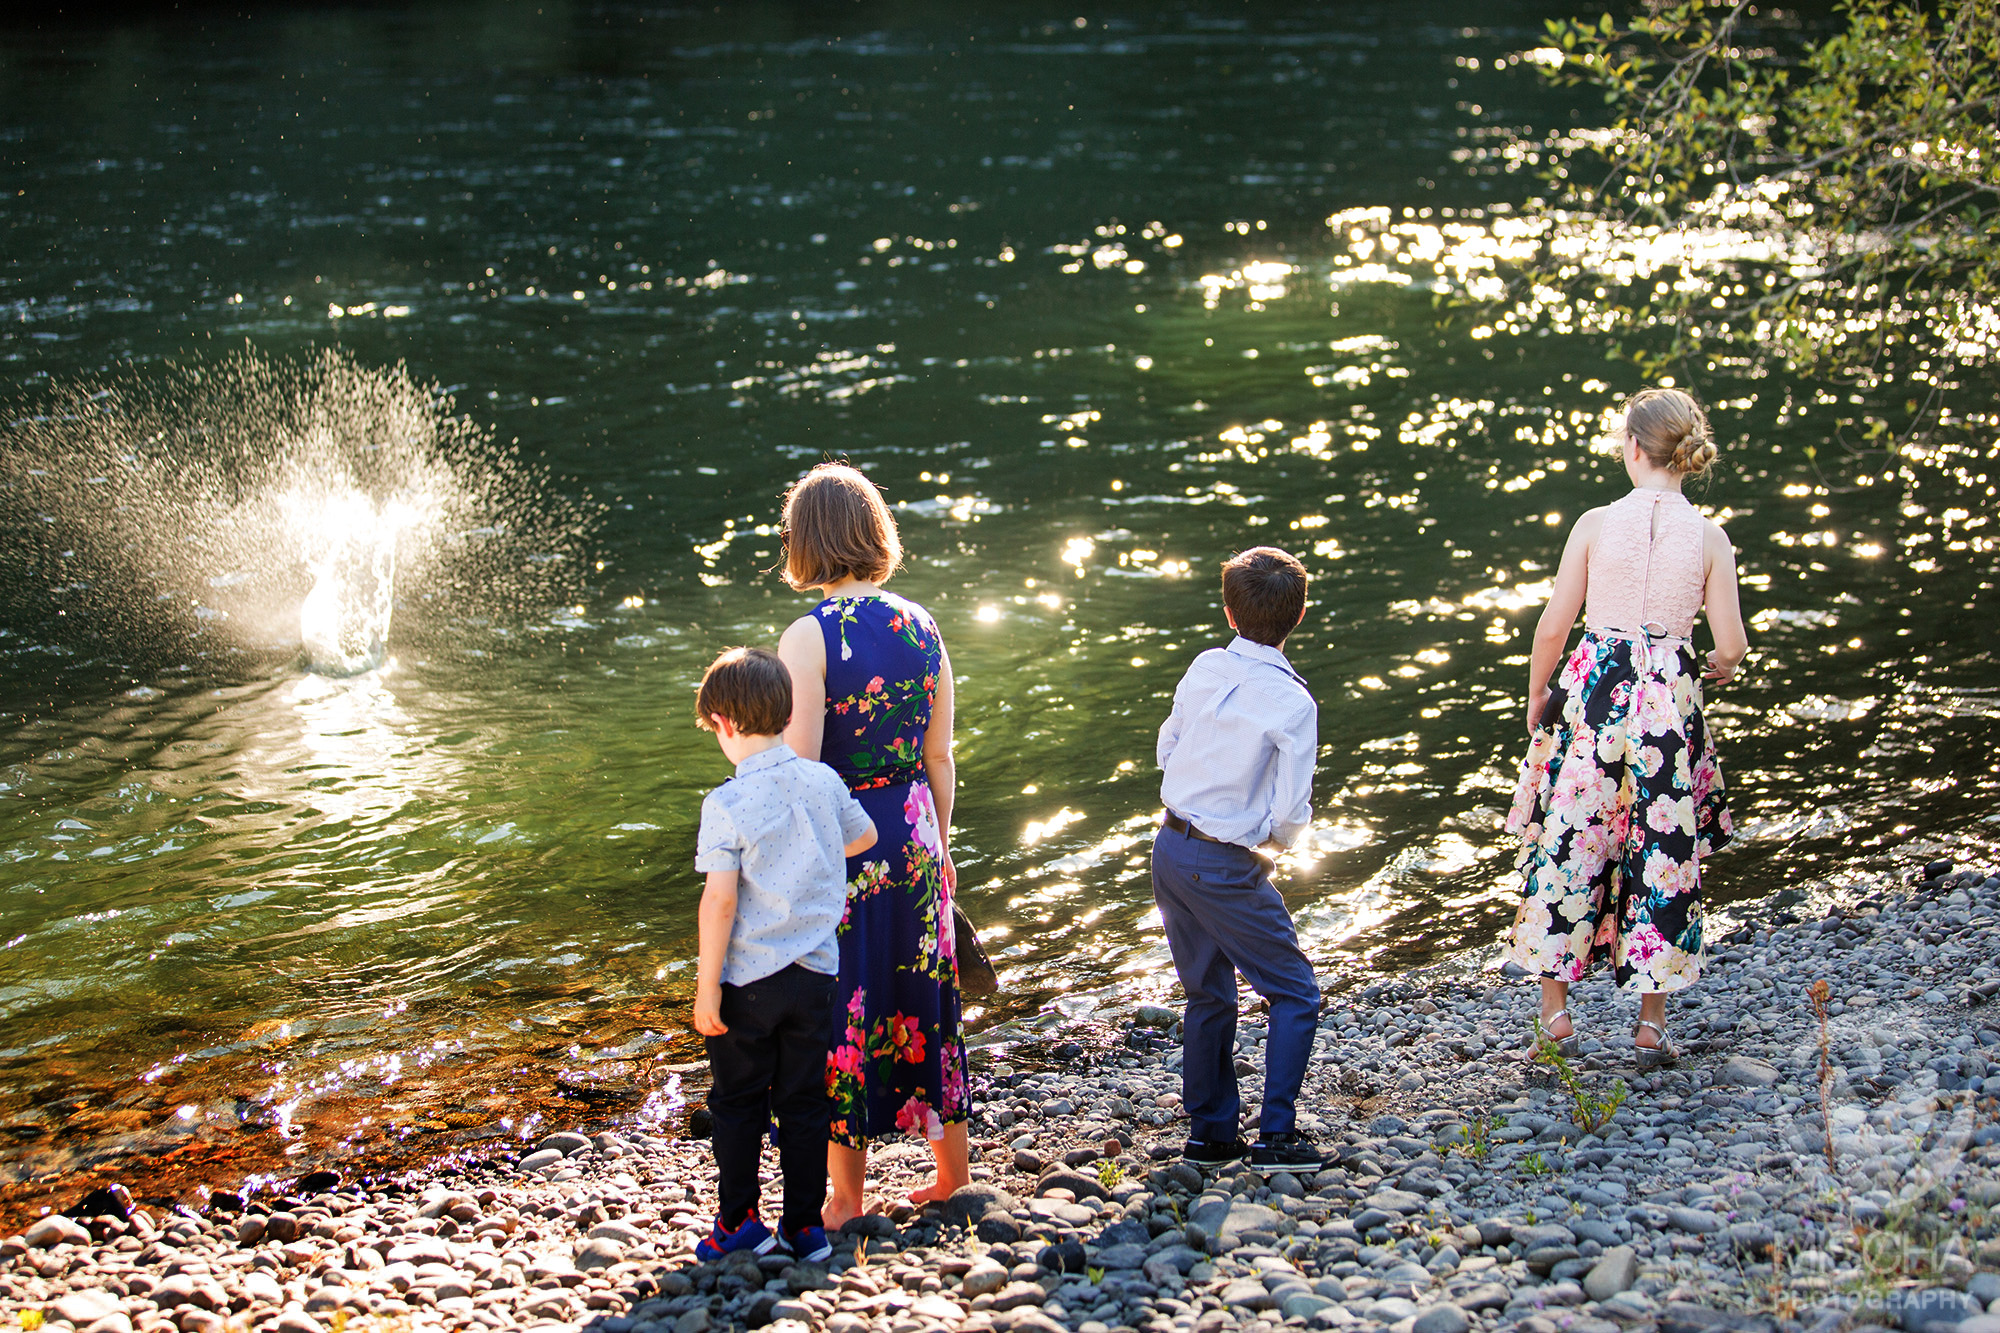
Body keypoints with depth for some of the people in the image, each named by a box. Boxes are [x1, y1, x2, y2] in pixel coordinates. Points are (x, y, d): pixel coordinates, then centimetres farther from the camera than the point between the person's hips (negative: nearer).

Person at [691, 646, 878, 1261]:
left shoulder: (727, 805, -16)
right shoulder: (824, 782, -1)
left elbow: (720, 901, -18)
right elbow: (864, 836, 19)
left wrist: (707, 989, -11)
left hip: (747, 979, -4)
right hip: (814, 976, 4)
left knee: (737, 1103, 11)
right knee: (804, 1102, 12)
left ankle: (740, 1221, 18)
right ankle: (805, 1226, 16)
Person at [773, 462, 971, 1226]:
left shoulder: (809, 638, -16)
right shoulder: (920, 627, 2)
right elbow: (940, 758, 7)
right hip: (912, 836, 5)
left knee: (839, 1006, 6)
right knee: (921, 995, 18)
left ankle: (846, 1195, 16)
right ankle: (951, 1166, 30)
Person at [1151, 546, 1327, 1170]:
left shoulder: (1204, 668, -2)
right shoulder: (1293, 702, -17)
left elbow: (1167, 749, 11)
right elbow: (1291, 814, -15)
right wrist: (1277, 835, 6)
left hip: (1170, 845, 6)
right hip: (1225, 869, -6)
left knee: (1209, 996, 19)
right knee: (1295, 995, 7)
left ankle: (1210, 1131, 26)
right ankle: (1276, 1135, 2)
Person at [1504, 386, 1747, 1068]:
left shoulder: (1595, 525, -6)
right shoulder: (1710, 539, -4)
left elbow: (1552, 628, -4)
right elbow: (1731, 645, -3)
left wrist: (1537, 700, 12)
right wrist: (1720, 666, 21)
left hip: (1590, 692, 0)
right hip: (1669, 702, 1)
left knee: (1569, 840, 11)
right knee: (1663, 852, 11)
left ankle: (1555, 1011, 17)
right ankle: (1651, 1024, 16)